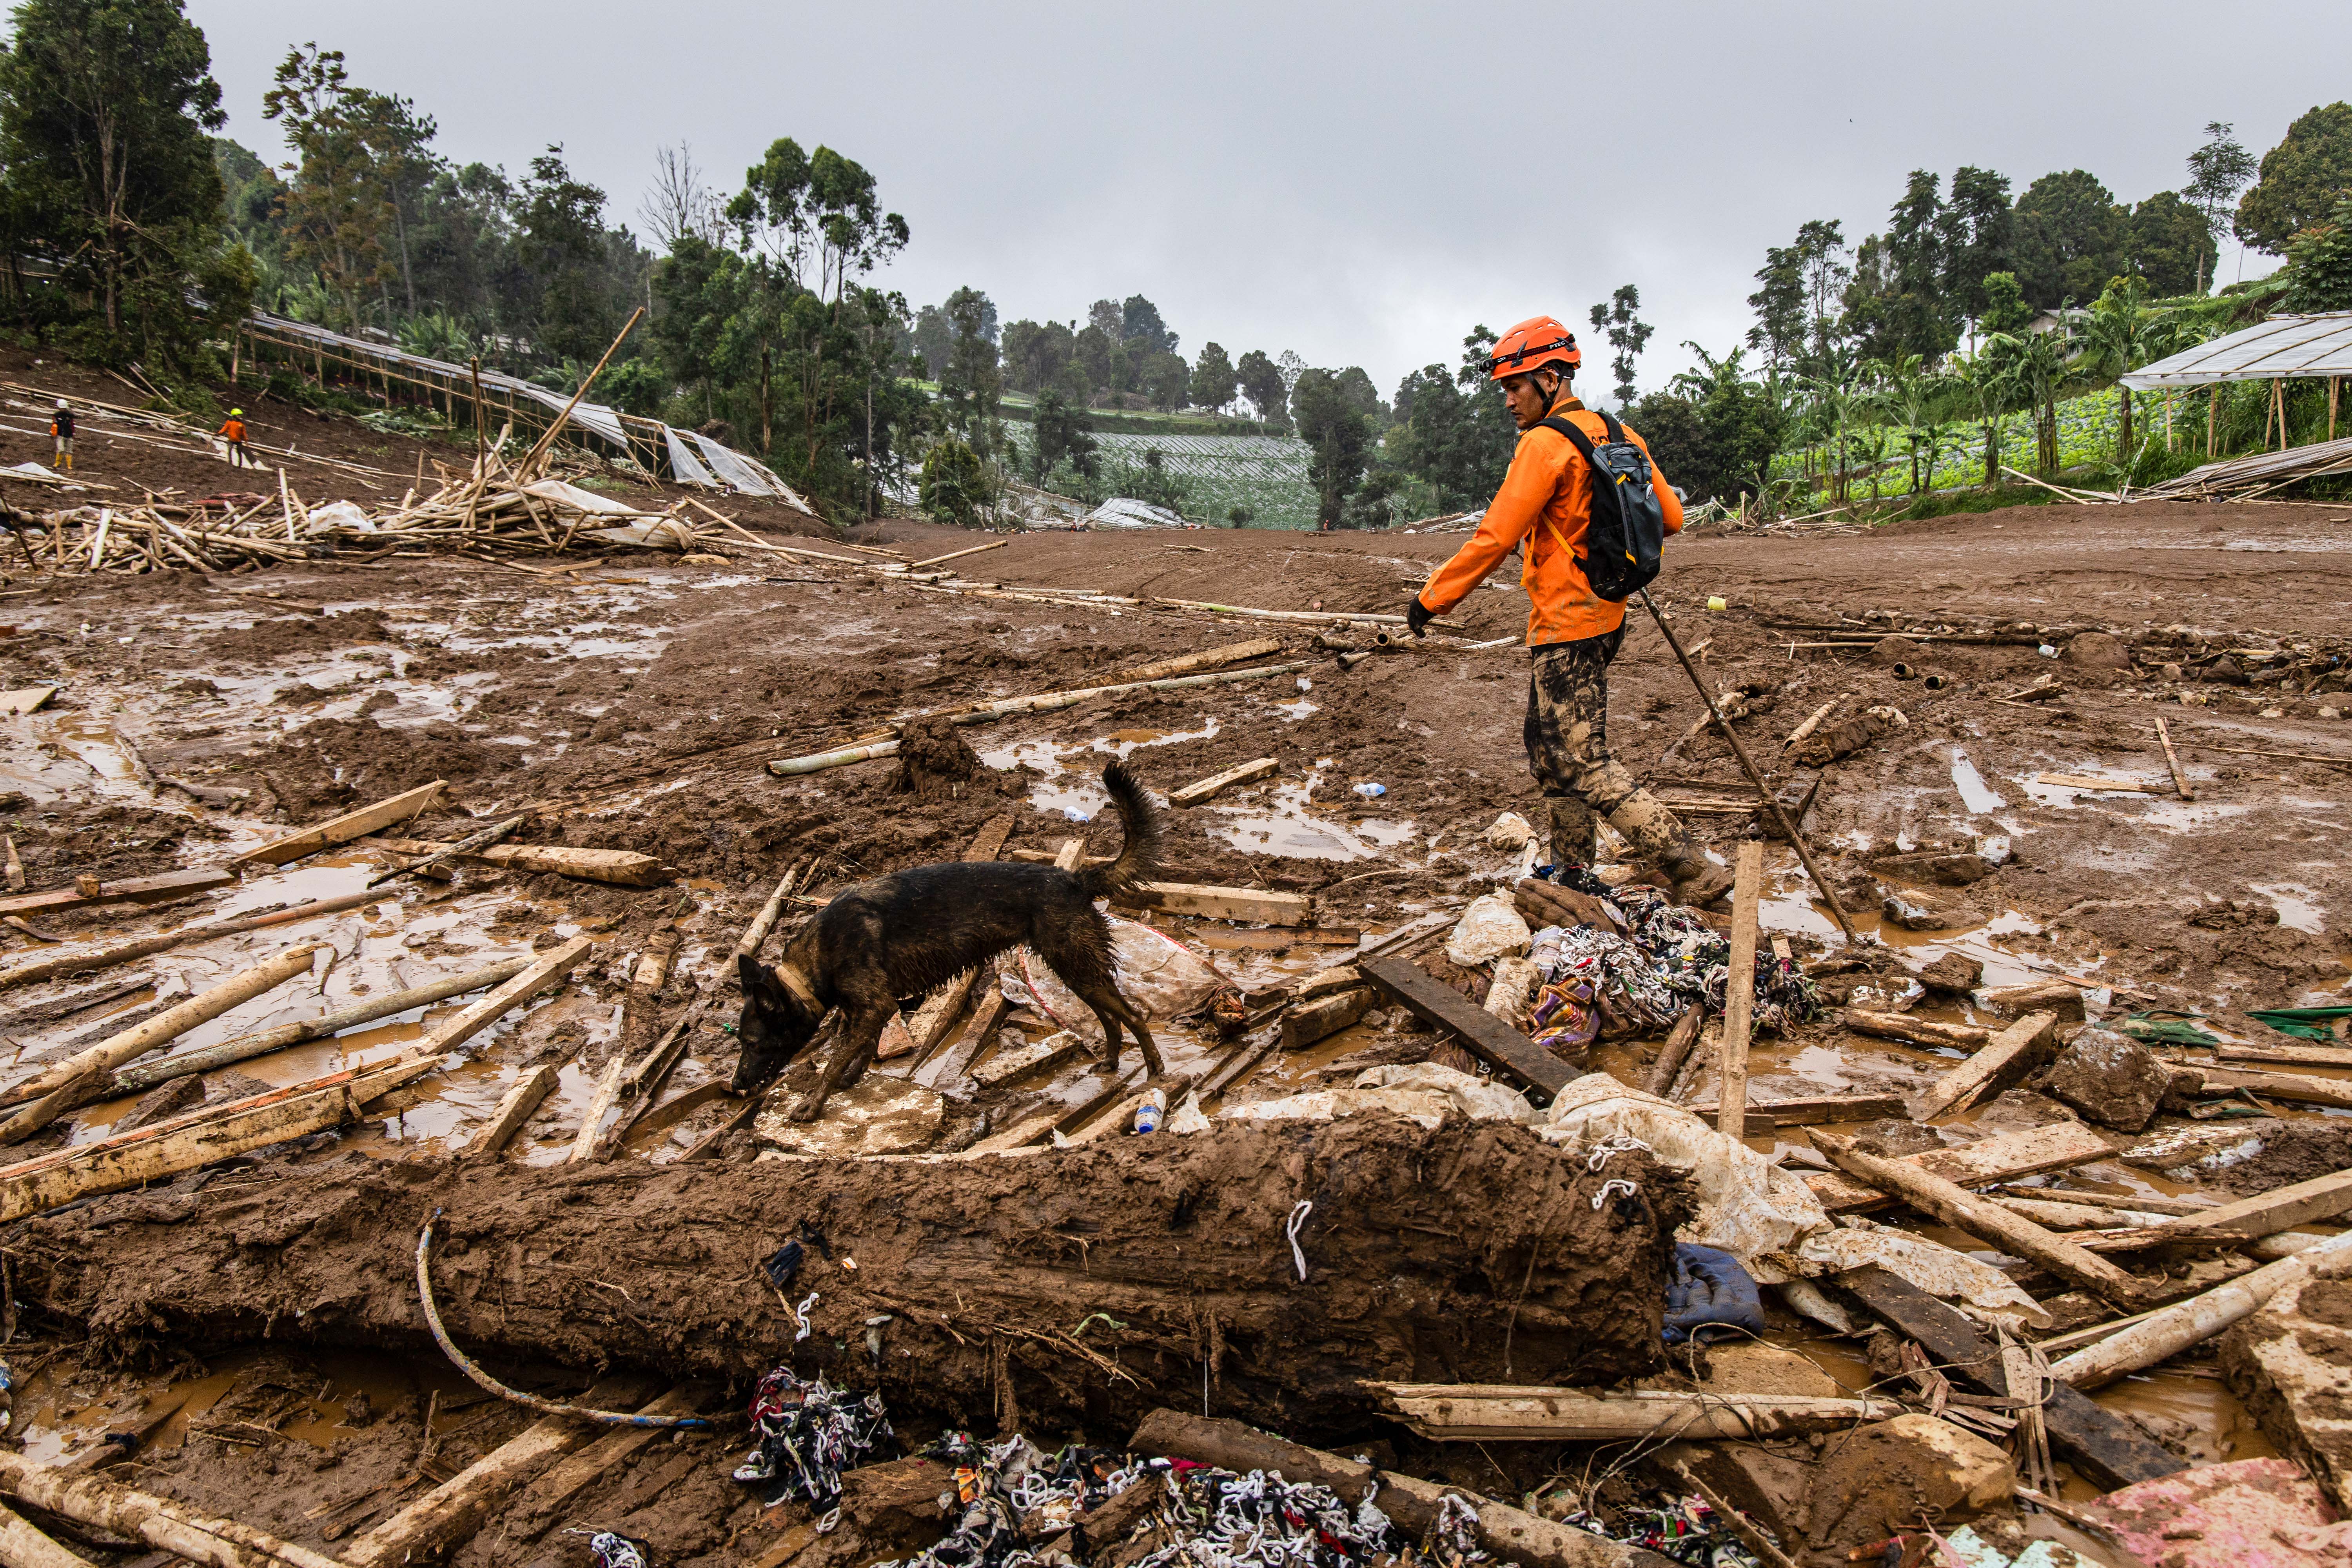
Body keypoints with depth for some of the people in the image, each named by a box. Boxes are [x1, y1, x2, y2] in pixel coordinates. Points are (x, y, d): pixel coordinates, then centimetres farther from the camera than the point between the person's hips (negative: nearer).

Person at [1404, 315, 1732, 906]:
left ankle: (1693, 869, -8)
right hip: (1605, 616, 10)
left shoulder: (1546, 444, -16)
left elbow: (1494, 539, -19)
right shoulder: (1617, 434, 9)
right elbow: (1670, 516, 12)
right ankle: (1572, 873, 30)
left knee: (1584, 763, -7)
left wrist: (1431, 599, -10)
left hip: (1566, 626, -10)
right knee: (1549, 747, 20)